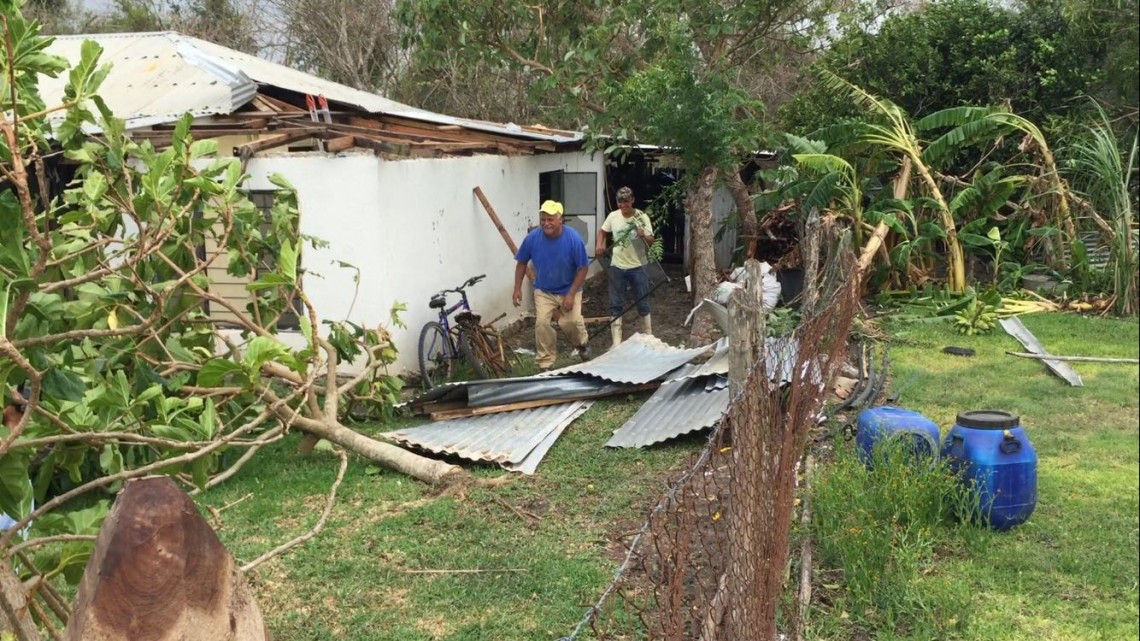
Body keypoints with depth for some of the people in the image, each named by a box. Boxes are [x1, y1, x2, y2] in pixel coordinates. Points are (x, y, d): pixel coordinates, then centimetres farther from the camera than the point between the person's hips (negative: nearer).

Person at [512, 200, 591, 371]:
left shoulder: (573, 239, -23)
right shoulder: (532, 238, -18)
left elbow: (583, 268, -15)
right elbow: (522, 263, -1)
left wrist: (571, 294, -19)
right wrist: (518, 289, -4)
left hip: (568, 290, -1)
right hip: (543, 291, 2)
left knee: (572, 322, -12)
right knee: (541, 323, -12)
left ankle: (582, 343, 25)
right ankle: (545, 364, 2)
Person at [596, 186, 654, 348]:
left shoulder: (642, 217, -10)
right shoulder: (613, 216, -3)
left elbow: (651, 243, -11)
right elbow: (602, 231, 15)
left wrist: (643, 236, -33)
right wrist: (599, 245, -3)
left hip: (637, 267, -2)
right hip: (617, 267, 2)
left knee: (643, 304, 8)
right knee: (616, 305, 5)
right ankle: (616, 342, 12)